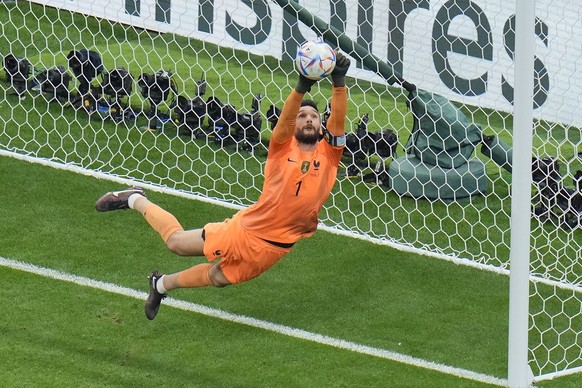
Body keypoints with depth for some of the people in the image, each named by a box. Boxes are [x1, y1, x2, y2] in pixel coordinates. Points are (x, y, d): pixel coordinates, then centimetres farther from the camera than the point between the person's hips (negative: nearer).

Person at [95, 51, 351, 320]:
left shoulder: (328, 154, -4)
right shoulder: (282, 147, -8)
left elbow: (338, 119, -20)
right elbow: (285, 118, -28)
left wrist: (339, 82, -36)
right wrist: (302, 87, -46)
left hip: (276, 246, 2)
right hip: (247, 228, -2)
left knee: (218, 278, 17)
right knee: (177, 242, 8)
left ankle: (161, 284, 44)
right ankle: (136, 201, 35)